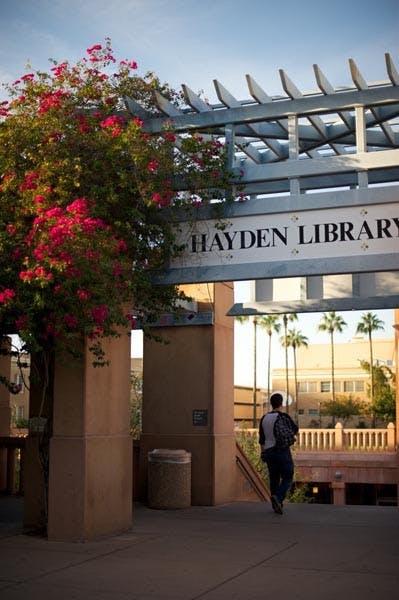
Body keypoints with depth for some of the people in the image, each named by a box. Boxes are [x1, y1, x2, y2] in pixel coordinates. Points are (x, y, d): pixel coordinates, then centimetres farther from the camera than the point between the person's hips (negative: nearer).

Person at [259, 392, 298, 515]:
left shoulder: (264, 418, 5)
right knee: (287, 478, 3)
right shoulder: (284, 417, -9)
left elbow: (261, 439, 9)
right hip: (283, 451, -5)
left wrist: (263, 454, 18)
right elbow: (295, 430, 6)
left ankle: (277, 505, 16)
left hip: (269, 452, 5)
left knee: (274, 478, 14)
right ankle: (278, 497, -20)